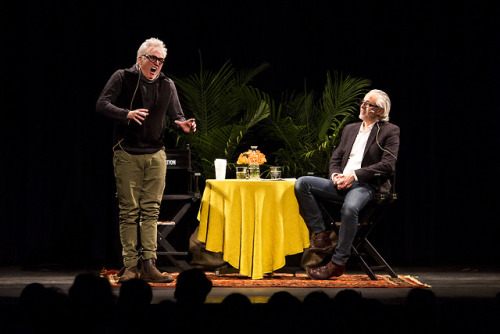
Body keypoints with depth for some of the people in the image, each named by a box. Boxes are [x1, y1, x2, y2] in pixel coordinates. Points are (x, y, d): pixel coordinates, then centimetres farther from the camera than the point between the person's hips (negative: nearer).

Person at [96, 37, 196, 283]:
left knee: (151, 210, 0)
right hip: (127, 154, -3)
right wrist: (127, 114, -25)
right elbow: (102, 104, -8)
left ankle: (149, 265, 1)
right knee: (129, 211, -2)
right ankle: (130, 266, 0)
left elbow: (176, 115, 13)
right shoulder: (123, 78, -1)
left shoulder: (167, 85, 11)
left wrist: (183, 125, -12)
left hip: (156, 155, 3)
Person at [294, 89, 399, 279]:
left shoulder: (389, 132, 4)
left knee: (349, 208, -40)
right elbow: (335, 158, 23)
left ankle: (338, 263, -30)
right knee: (302, 184, -17)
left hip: (366, 185, -6)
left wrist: (354, 175, -14)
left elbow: (388, 165, -8)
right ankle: (320, 234, -16)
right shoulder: (350, 129, 24)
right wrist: (336, 175, -2)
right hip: (342, 184, 6)